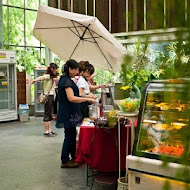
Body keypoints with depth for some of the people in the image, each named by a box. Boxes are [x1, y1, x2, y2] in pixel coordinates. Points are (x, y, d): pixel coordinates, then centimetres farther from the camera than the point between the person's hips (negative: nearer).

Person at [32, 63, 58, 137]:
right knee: (47, 114, -5)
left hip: (51, 96, 9)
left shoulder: (52, 77, 14)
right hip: (47, 96, -9)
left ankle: (49, 130, 19)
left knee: (49, 114, 12)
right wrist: (35, 80, -55)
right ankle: (46, 132, -1)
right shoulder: (47, 76, -14)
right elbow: (41, 77, -37)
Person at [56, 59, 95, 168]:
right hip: (68, 114, -10)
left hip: (69, 113, 10)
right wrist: (87, 99, -25)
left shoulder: (65, 80, 13)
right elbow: (71, 98, -29)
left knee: (72, 135, 16)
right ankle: (65, 161, 7)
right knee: (69, 136, -2)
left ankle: (74, 157, 27)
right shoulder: (67, 81, -19)